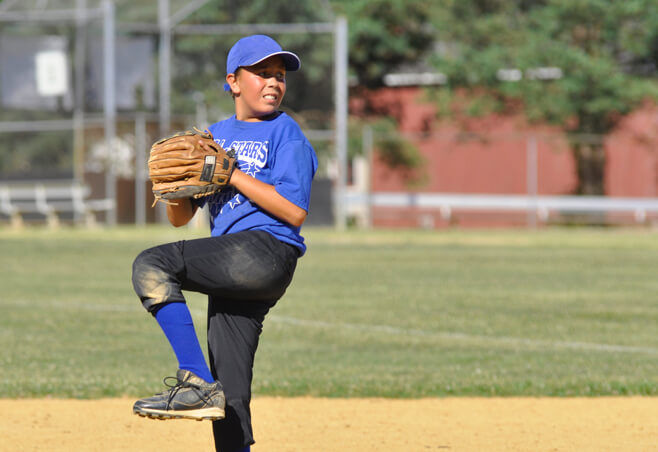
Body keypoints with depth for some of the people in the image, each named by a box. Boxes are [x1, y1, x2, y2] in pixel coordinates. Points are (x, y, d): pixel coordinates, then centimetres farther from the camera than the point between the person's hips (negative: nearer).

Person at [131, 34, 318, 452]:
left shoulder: (286, 133, 3)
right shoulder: (215, 136, 21)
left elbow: (295, 212, -10)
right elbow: (180, 217, 21)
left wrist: (231, 174, -10)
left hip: (266, 250, -7)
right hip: (235, 276, 7)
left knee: (151, 266, -21)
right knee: (229, 399, 4)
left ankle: (197, 383, -23)